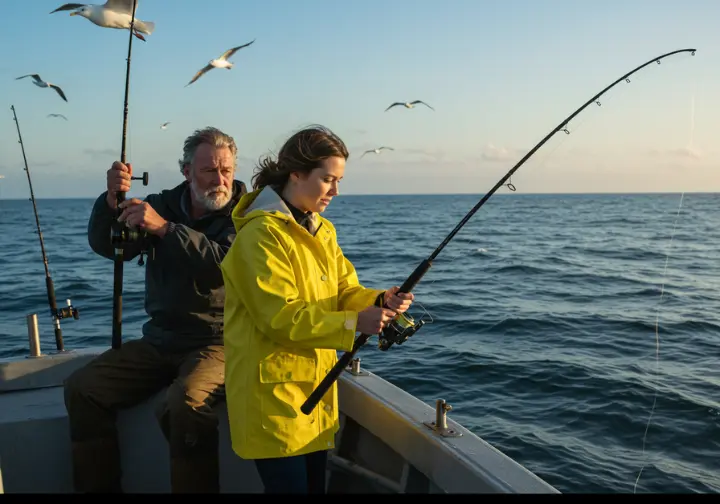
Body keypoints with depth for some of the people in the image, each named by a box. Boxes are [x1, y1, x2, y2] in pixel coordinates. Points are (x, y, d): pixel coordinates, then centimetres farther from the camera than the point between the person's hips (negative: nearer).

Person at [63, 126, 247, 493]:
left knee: (183, 403, -33)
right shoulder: (164, 204, 9)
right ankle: (98, 488, 9)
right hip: (160, 339, 6)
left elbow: (227, 267, -23)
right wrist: (112, 200, -15)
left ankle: (196, 487, -12)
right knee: (82, 387, -5)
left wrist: (165, 228, -27)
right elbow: (105, 246, 3)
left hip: (218, 341, -6)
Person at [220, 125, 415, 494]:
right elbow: (279, 317, -23)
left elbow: (344, 293, 8)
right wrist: (354, 324, -26)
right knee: (290, 486, -1)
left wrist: (379, 301, -13)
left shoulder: (321, 231, 10)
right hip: (273, 393, -8)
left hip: (315, 386, 8)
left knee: (315, 484, 17)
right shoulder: (261, 234, -18)